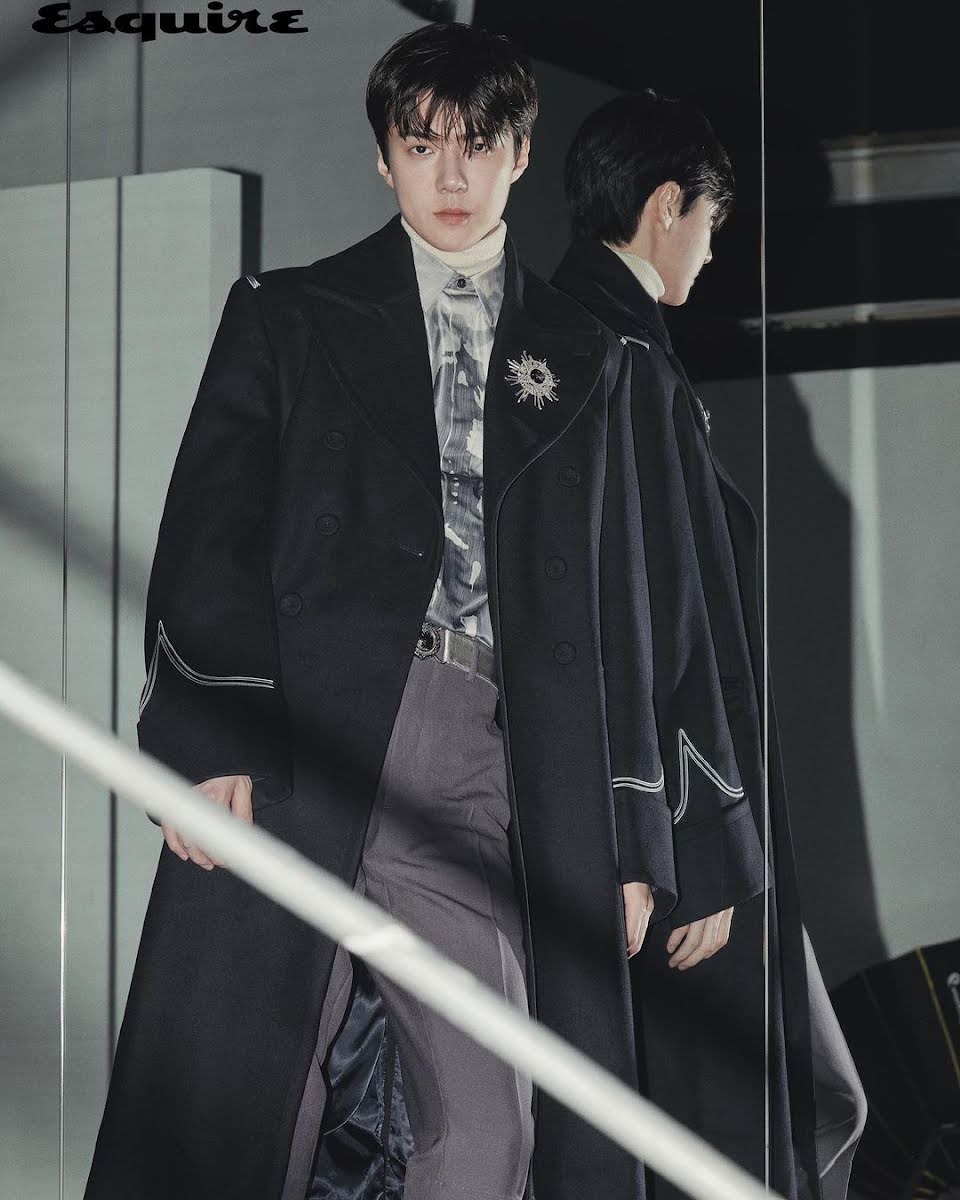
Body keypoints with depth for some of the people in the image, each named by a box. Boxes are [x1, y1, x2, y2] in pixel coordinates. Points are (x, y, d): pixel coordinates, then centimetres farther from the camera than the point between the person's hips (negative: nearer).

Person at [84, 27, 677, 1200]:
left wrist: (631, 837, 12)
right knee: (242, 1096, -6)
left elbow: (614, 606, 19)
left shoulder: (582, 360, 20)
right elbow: (207, 536, 3)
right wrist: (207, 740, -12)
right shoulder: (288, 315, 13)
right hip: (303, 748, -2)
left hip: (489, 770, 2)